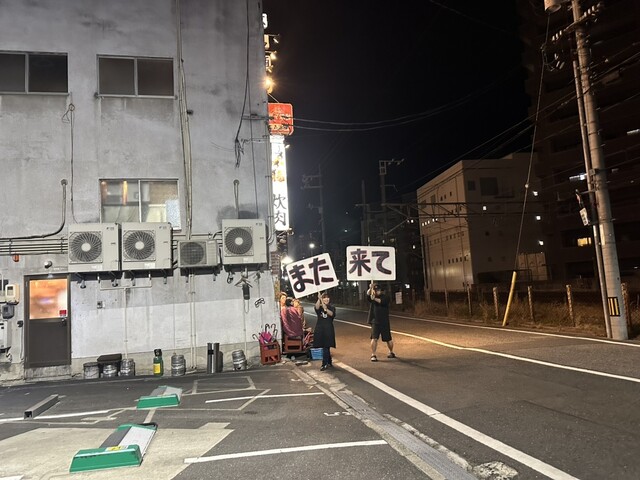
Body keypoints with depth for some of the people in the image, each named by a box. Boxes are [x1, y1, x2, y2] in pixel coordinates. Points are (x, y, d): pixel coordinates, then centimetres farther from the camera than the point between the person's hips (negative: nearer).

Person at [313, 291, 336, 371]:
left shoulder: (332, 307, 3)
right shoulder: (320, 307, 5)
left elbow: (331, 314, -17)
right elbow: (316, 307, -20)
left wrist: (326, 309, -34)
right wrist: (319, 299, -35)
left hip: (328, 329, -2)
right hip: (320, 329, 2)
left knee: (326, 347, -7)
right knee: (326, 347, 10)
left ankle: (325, 364, -3)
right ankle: (329, 363, 25)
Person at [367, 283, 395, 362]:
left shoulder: (385, 297, -1)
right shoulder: (372, 297, 7)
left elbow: (383, 301, -21)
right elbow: (368, 295, -13)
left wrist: (375, 299, -35)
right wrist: (370, 288, -28)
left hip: (384, 322, -1)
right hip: (375, 321, 1)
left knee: (388, 339, 10)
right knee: (374, 338, -11)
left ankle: (391, 352, 32)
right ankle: (373, 355, -6)